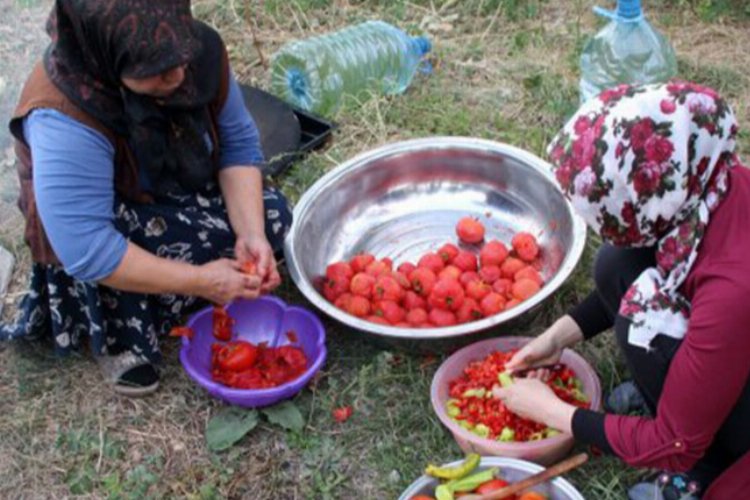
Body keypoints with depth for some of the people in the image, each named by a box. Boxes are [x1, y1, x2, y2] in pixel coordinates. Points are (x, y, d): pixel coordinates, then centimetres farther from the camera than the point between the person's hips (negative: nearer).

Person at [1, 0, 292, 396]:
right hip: (99, 227, -6)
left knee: (270, 215, -11)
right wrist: (198, 280, -37)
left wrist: (250, 234, -28)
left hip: (183, 201, 6)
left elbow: (239, 144, -14)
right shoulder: (65, 121, -40)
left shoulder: (198, 50, -25)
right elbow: (87, 251, -41)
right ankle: (119, 336, -8)